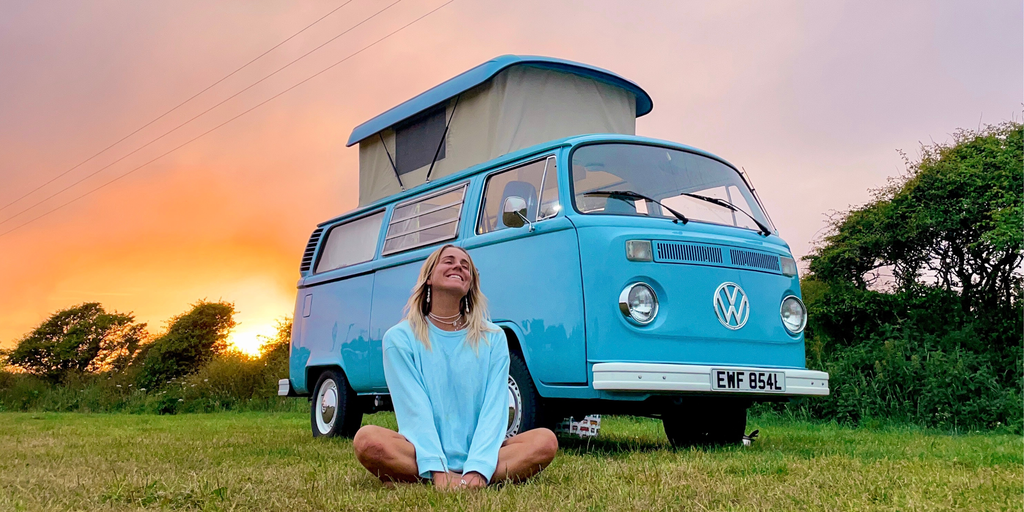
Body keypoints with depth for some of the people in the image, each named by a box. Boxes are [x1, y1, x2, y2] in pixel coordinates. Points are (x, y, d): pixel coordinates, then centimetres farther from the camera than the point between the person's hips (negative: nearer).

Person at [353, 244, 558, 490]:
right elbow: (414, 409, -8)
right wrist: (437, 471, -22)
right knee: (367, 440, -31)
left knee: (546, 440, -24)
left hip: (478, 453, 2)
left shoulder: (493, 338, 6)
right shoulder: (399, 338, 2)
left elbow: (494, 409, -4)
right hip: (423, 455, -1)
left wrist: (477, 469, -20)